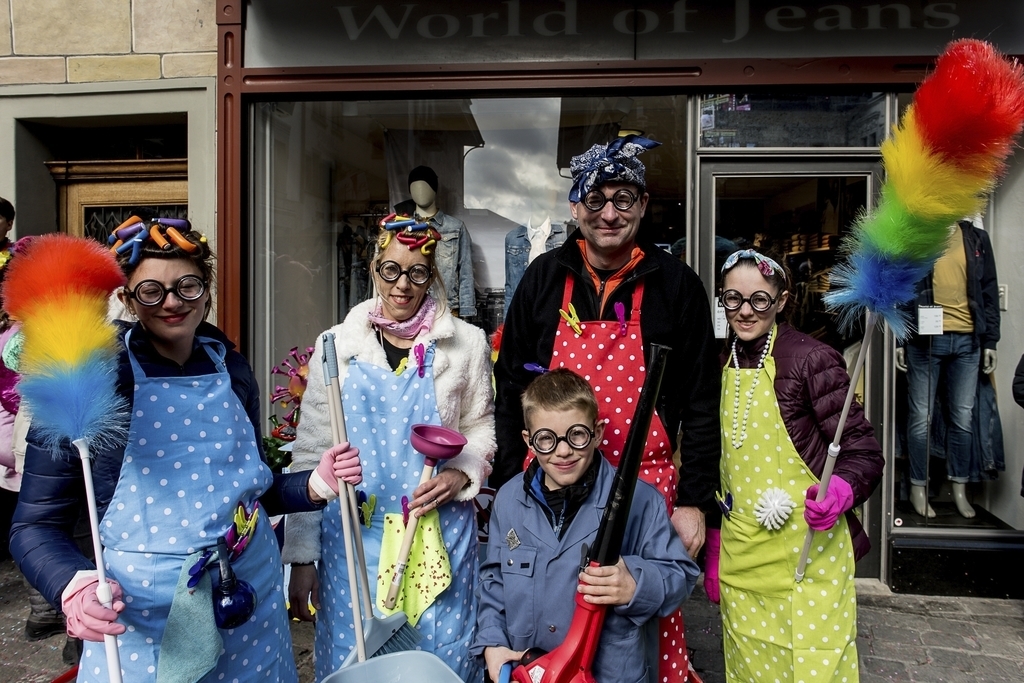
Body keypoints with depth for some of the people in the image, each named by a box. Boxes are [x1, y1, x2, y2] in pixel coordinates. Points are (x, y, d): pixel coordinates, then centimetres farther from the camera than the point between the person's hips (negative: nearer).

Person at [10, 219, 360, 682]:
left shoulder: (230, 368, 2)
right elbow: (36, 526, -8)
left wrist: (315, 484, -5)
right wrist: (74, 587, -26)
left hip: (253, 595, 4)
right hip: (141, 611, -4)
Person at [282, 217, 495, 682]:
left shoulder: (465, 343, 0)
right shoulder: (337, 344, 1)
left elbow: (481, 429, 10)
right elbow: (310, 453, 3)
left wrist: (461, 474, -12)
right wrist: (301, 557, 2)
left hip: (438, 534, 0)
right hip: (352, 534, 1)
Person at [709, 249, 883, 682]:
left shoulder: (811, 359, -12)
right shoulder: (721, 368, 5)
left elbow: (864, 452, -9)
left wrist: (841, 491, -30)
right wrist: (715, 549, 13)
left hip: (808, 554, -5)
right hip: (739, 560, 6)